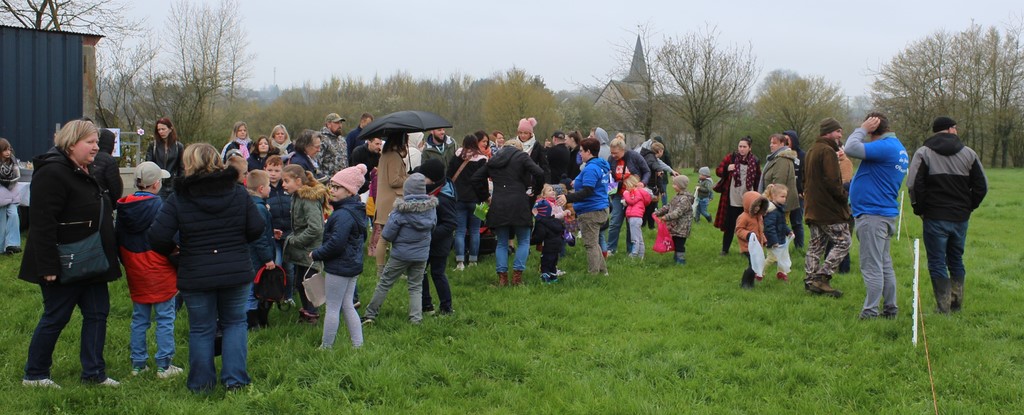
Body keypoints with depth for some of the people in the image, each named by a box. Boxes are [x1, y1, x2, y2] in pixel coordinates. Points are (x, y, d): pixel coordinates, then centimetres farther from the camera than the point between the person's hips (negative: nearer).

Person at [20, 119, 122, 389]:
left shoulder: (82, 172, 14)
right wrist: (48, 266, -27)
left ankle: (93, 373, 17)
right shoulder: (52, 173, -19)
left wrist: (107, 259, 23)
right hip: (64, 266, -10)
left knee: (97, 313, 10)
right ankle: (34, 374, 17)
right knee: (55, 318, 2)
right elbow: (43, 223, -25)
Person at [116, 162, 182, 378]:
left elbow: (118, 238, 11)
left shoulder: (123, 206, 3)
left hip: (135, 273, 6)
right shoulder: (160, 206, -16)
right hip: (160, 271, -6)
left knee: (139, 319, 15)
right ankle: (164, 365, 4)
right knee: (165, 318, 2)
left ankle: (138, 363, 19)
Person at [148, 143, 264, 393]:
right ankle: (235, 379, 12)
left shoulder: (179, 199, -10)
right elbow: (256, 229, 0)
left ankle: (201, 384, 19)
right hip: (237, 273, 2)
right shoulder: (238, 193, -2)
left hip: (195, 276, -2)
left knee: (201, 329, 11)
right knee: (234, 323, 17)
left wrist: (170, 250, 7)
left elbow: (157, 238, -14)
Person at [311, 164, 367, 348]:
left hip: (339, 267, -10)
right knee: (347, 306, 16)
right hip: (353, 265, 10)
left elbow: (336, 244, -27)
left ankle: (326, 346, 13)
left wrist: (316, 254, -12)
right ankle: (358, 344, 18)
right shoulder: (357, 210, 8)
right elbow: (362, 237, 18)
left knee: (332, 308, 2)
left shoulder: (343, 214, -24)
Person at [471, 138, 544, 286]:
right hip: (518, 205, -3)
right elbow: (539, 173, -10)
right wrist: (536, 191, 7)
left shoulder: (493, 160, 16)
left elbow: (476, 178, 17)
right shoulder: (522, 156, 3)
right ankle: (517, 276, -2)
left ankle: (502, 277, 4)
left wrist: (484, 197, 21)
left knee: (501, 243, 12)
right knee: (523, 241, 8)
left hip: (498, 206, 4)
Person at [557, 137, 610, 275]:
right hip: (601, 209, 10)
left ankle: (593, 275, 0)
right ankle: (603, 271, 26)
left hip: (590, 212, -10)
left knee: (590, 244, -3)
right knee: (594, 243, 21)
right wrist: (578, 183, 32)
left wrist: (568, 198, -33)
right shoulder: (602, 166, 11)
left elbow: (587, 192, -27)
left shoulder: (590, 169, -20)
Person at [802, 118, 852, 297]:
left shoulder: (811, 150, 17)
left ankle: (810, 280, 12)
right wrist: (844, 195, -9)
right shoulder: (828, 151, -14)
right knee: (843, 242, -3)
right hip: (830, 208, -9)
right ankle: (822, 278, -9)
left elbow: (805, 180, 23)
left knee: (816, 245, 13)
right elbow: (832, 181, -22)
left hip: (812, 207, 10)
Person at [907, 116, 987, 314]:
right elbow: (982, 186, 5)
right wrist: (968, 207, 14)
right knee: (956, 260, 17)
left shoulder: (923, 153, -3)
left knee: (937, 263, 0)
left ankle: (944, 308, -3)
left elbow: (914, 185, -12)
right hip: (961, 218, 4)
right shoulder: (969, 153, 5)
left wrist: (919, 210, 0)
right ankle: (957, 304, 21)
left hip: (935, 218, -4)